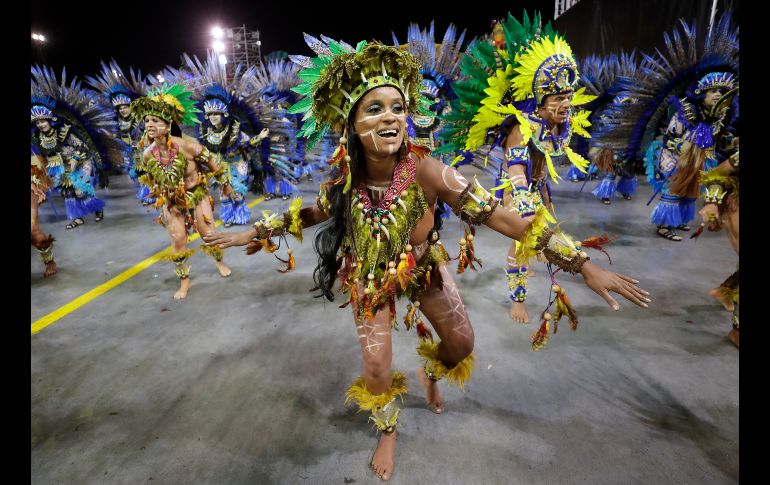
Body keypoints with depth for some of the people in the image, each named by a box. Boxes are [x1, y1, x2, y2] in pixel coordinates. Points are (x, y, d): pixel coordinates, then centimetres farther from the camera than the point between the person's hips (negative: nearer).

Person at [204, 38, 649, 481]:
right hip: (371, 275, 0)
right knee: (377, 369, 3)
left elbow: (500, 216, -29)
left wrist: (583, 265, -30)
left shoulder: (426, 170, -31)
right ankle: (389, 430, 38)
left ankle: (431, 374, 50)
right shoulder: (345, 177, -23)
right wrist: (252, 234, 4)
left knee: (463, 343, 11)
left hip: (424, 265, 0)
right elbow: (313, 213, -1)